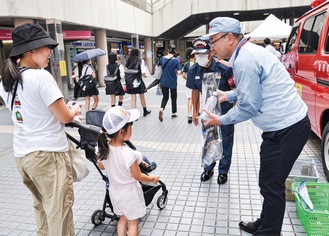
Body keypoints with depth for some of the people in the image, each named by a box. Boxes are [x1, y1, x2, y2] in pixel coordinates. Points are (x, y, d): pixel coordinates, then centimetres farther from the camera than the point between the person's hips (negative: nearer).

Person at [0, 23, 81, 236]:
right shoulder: (41, 76, -17)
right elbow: (65, 117, -16)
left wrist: (66, 112, 15)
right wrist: (74, 110, 6)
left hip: (21, 154, 8)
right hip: (48, 153, -8)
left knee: (42, 206, 23)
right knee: (59, 210, 6)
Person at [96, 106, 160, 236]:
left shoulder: (103, 148, -16)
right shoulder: (129, 153, -33)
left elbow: (101, 166, 4)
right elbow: (138, 176, -20)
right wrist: (152, 178, -2)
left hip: (114, 190, 6)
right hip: (129, 192, -6)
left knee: (123, 218, 26)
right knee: (133, 222, 15)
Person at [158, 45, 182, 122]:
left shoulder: (163, 58, -1)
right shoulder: (176, 60, -13)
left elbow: (158, 66, 13)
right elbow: (179, 72, -17)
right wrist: (175, 72, 4)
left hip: (164, 82, 3)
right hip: (172, 82, -3)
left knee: (165, 97, 14)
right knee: (173, 97, 16)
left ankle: (161, 109, -12)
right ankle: (174, 113, 26)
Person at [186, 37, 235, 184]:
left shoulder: (224, 68, -25)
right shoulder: (193, 71, -11)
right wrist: (195, 111, 8)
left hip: (225, 107, -3)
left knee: (226, 140, 8)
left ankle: (223, 171, 25)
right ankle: (208, 168, 32)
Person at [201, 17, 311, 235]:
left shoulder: (245, 60, -21)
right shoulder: (249, 51, 10)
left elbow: (249, 106, -18)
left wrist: (221, 120, -5)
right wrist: (227, 95, 21)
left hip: (286, 128, -10)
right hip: (286, 123, 10)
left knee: (272, 185, 2)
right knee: (270, 181, 21)